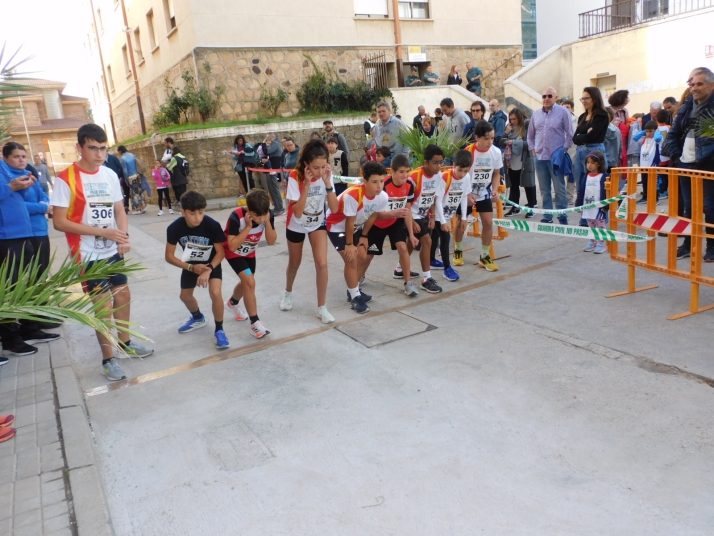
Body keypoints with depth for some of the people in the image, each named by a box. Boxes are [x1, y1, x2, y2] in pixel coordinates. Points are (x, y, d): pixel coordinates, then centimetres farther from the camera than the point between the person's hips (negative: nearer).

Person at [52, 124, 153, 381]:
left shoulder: (110, 175, 3)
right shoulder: (66, 179, -15)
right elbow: (60, 222, -17)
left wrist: (124, 237, -10)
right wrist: (102, 231, -23)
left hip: (113, 251, 6)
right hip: (88, 255, -6)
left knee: (123, 295, 17)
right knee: (103, 306, -2)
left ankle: (125, 342, 38)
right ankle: (108, 359, 15)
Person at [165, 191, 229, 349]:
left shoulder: (213, 225, -32)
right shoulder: (174, 228, -27)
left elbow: (220, 252, -21)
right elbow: (169, 256, -16)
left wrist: (209, 269, -34)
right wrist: (191, 268, -25)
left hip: (212, 262, -3)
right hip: (190, 264, 3)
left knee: (215, 293, -23)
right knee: (185, 295, 16)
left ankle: (219, 330, -2)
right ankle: (198, 318, 47)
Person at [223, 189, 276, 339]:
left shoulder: (268, 215, -24)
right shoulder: (236, 217, -36)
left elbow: (271, 241, -20)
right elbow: (232, 246, -36)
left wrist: (267, 222, -35)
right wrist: (248, 226, -41)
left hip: (249, 252, 6)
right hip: (233, 252, -6)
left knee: (246, 282, 21)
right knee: (250, 282, -20)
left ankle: (233, 303, 54)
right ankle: (255, 322, -7)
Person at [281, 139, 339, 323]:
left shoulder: (326, 175, -19)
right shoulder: (295, 177, -27)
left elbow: (334, 208, -23)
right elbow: (297, 212, -33)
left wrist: (328, 183, -33)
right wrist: (307, 184, -38)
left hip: (318, 224, 2)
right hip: (296, 225, -1)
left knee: (322, 263, -12)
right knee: (294, 263, 17)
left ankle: (321, 308, 2)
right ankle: (288, 293, 48)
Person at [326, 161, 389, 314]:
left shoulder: (383, 197, -20)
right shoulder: (352, 195, -39)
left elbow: (372, 217, -3)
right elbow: (349, 222, -28)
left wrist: (364, 236, 4)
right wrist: (349, 244, -17)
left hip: (356, 227, 7)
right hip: (337, 226, -7)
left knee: (362, 258, 8)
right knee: (351, 259, -13)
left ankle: (353, 290, 28)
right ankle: (355, 297, 1)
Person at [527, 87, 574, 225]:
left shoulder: (563, 112, -3)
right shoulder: (536, 114, 10)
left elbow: (570, 134, -3)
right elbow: (530, 134, 18)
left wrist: (564, 150, -8)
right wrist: (532, 149, 9)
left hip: (556, 157, -4)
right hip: (540, 157, 5)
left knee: (559, 189, -1)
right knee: (544, 190, 10)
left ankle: (562, 217, 5)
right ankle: (547, 216, 18)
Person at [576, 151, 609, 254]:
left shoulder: (604, 177, -10)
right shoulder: (586, 177, 8)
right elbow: (581, 192, 10)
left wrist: (606, 206, -16)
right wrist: (579, 204, 8)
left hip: (599, 208, -6)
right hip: (588, 208, 6)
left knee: (600, 227, 2)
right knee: (591, 227, 15)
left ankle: (601, 244, 8)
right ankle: (592, 243, 24)